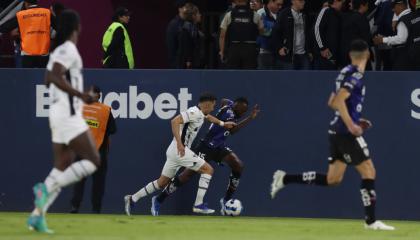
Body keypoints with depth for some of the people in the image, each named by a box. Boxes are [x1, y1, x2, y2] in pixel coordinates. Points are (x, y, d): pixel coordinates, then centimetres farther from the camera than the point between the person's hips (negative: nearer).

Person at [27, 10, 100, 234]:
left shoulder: (58, 51, 17)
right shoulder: (68, 50, -11)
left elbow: (48, 79, 28)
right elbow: (53, 76, -24)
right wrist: (79, 94, -25)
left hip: (57, 112, 10)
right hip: (68, 114, -10)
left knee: (63, 167, 9)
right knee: (92, 161, -10)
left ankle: (38, 214, 2)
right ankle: (47, 188, -16)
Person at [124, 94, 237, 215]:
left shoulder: (199, 113, 16)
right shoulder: (194, 112, -14)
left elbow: (208, 117, 42)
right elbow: (175, 121, -27)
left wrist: (223, 124, 47)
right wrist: (179, 143, -34)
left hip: (174, 151, 10)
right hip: (180, 150, -10)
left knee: (162, 182, 16)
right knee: (208, 169, -5)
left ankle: (133, 199, 18)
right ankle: (198, 204, -8)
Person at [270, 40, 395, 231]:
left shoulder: (346, 73, 15)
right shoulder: (356, 75, -13)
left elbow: (332, 103, 23)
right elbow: (339, 101, -23)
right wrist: (351, 124, -28)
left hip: (336, 131, 9)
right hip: (346, 132, -9)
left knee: (333, 179, 12)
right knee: (369, 172, -3)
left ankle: (285, 179, 10)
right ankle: (371, 221, -4)